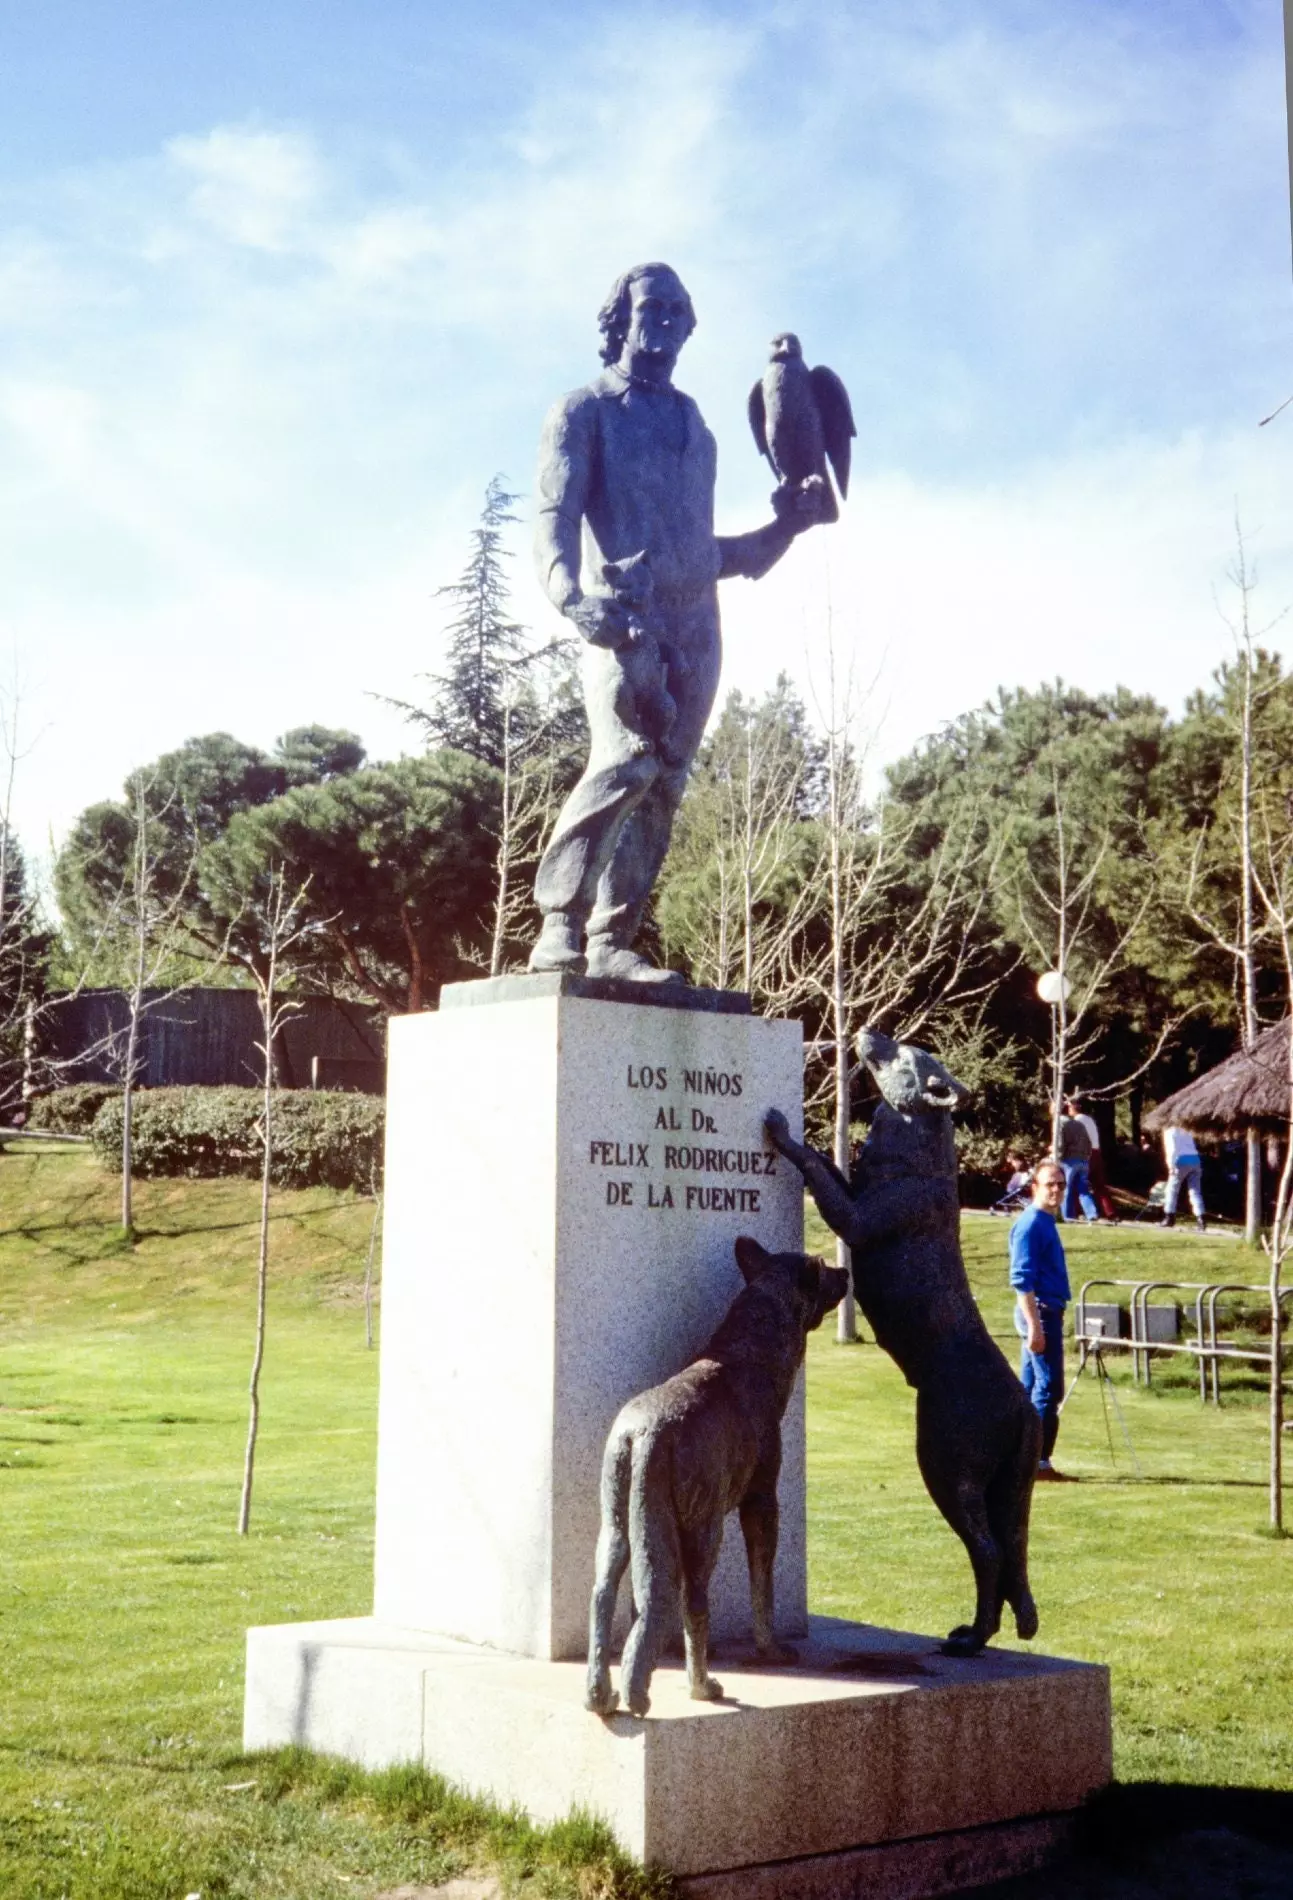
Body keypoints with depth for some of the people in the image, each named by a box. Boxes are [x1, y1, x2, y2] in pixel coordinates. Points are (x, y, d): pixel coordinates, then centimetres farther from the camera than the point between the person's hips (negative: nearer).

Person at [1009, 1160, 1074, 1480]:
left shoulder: (1045, 1222, 15)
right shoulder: (1030, 1223, -14)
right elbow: (1022, 1280, -20)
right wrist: (1034, 1325, -24)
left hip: (1045, 1312, 10)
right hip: (1041, 1312, -10)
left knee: (1030, 1390, 12)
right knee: (1048, 1389, -8)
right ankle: (1038, 1462, -6)